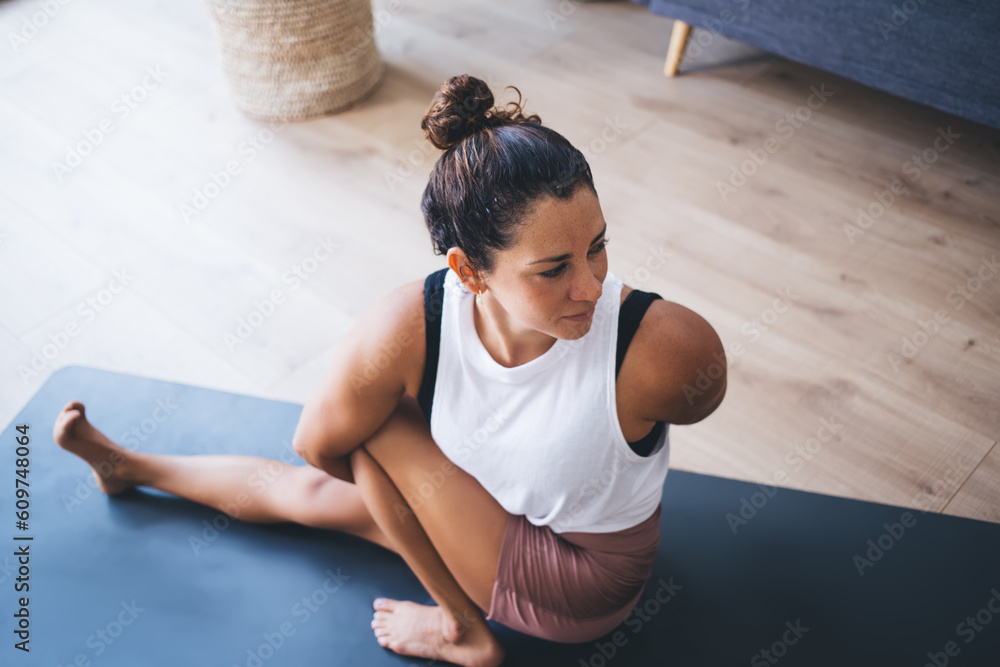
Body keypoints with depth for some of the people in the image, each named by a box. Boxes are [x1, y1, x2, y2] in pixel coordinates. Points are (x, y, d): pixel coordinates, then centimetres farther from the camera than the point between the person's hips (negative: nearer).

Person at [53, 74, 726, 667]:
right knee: (314, 489, 15)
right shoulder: (407, 329, -30)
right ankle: (129, 466, 45)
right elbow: (318, 445, -11)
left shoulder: (669, 351, -37)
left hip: (584, 587, -3)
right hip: (493, 502, 3)